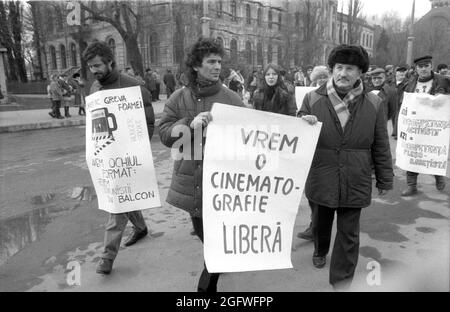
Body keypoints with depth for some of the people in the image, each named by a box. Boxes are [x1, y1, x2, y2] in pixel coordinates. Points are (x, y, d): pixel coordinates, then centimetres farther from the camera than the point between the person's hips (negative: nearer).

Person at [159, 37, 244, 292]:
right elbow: (164, 134, -6)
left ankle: (207, 286, 26)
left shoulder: (232, 100, -6)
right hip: (190, 179, 4)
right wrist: (190, 124, -21)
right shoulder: (179, 98, 1)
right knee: (203, 234, 25)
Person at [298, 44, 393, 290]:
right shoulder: (313, 99, -5)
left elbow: (381, 147, 3)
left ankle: (342, 281, 26)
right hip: (320, 180, 1)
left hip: (355, 184, 0)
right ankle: (320, 251, 53)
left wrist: (385, 179, 8)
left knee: (348, 235, 8)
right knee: (320, 223, 22)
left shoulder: (373, 104, -2)